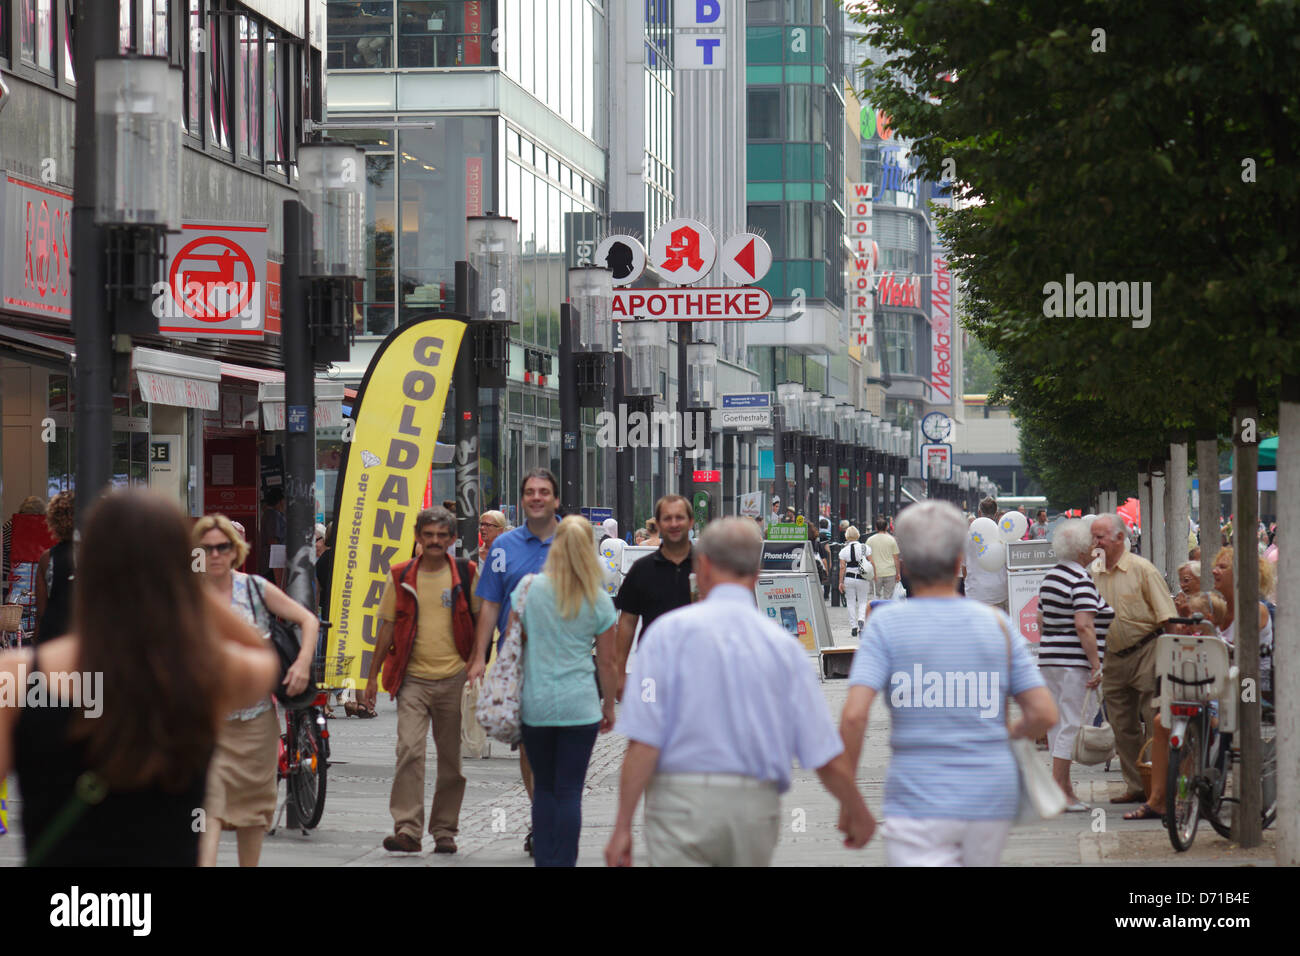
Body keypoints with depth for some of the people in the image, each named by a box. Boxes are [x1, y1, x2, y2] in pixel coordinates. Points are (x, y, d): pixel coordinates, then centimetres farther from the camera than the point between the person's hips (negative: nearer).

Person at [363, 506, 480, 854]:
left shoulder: (465, 574, 4)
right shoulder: (400, 577, 5)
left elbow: (479, 623, 9)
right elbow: (387, 627, 11)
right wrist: (372, 677, 10)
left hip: (454, 678, 0)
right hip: (413, 679, 0)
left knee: (452, 758, 6)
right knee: (409, 750, -13)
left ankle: (444, 831, 16)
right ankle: (407, 829, -14)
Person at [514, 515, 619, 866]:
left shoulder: (530, 587, -3)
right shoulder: (599, 601, -3)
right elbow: (606, 661, 3)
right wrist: (609, 705, 15)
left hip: (535, 705, 1)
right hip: (579, 706, -1)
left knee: (543, 787, 14)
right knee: (570, 791, 2)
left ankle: (544, 860, 13)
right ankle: (564, 861, -1)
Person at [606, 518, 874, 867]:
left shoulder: (671, 631, -4)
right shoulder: (783, 644, 3)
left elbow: (644, 742, -11)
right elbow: (827, 759, 1)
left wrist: (623, 826, -5)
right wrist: (856, 811, 19)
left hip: (683, 802, -3)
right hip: (757, 809, 3)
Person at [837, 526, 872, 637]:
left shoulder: (844, 550, -3)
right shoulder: (865, 548, -1)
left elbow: (842, 567, -5)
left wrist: (841, 582, -1)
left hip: (849, 579, 0)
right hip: (863, 579, 0)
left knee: (851, 603, 8)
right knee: (863, 601, 11)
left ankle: (854, 628, 7)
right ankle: (861, 619, -16)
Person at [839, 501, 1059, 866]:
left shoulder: (887, 624, -6)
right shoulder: (997, 624, 3)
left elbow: (854, 716, -16)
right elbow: (1044, 713, 0)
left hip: (920, 804, -4)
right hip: (992, 797, 4)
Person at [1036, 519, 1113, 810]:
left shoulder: (1049, 577, 14)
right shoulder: (1081, 581, -13)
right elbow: (1083, 625, -21)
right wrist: (1097, 666, -20)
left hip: (1048, 661, 9)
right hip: (1075, 663, -9)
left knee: (1058, 725, 12)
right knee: (1072, 726, -7)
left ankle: (1066, 789, 16)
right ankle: (1058, 791, -9)